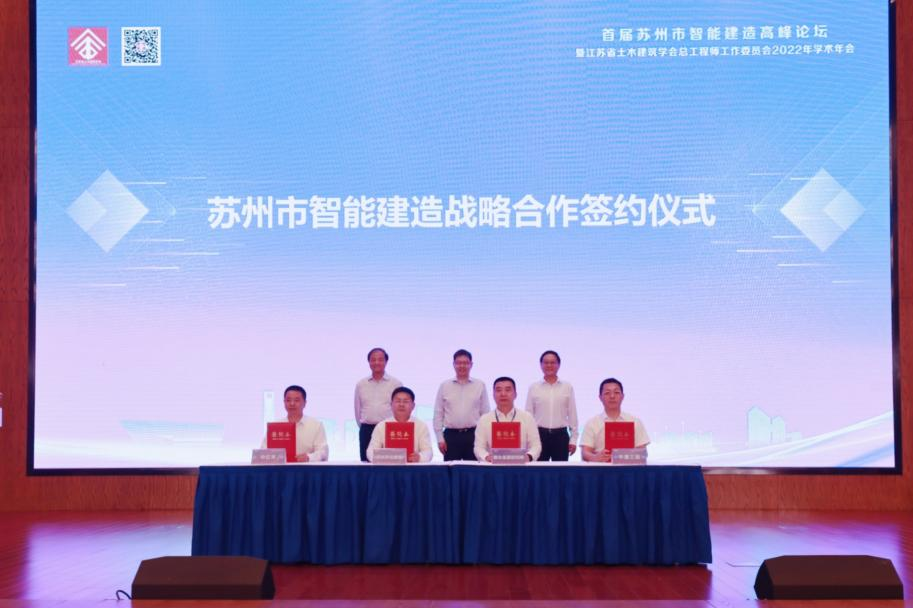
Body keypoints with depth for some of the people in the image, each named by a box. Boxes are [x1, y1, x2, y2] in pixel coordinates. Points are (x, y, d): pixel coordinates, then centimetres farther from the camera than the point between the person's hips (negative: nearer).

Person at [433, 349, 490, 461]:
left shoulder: (480, 385, 5)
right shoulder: (444, 386, 6)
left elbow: (486, 413, 6)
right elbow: (438, 414, 6)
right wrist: (440, 439, 1)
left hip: (473, 435, 0)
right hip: (451, 435, 0)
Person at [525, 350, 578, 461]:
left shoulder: (567, 387, 3)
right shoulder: (533, 388, 3)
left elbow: (572, 414, 5)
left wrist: (573, 438, 3)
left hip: (561, 435, 0)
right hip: (539, 435, 0)